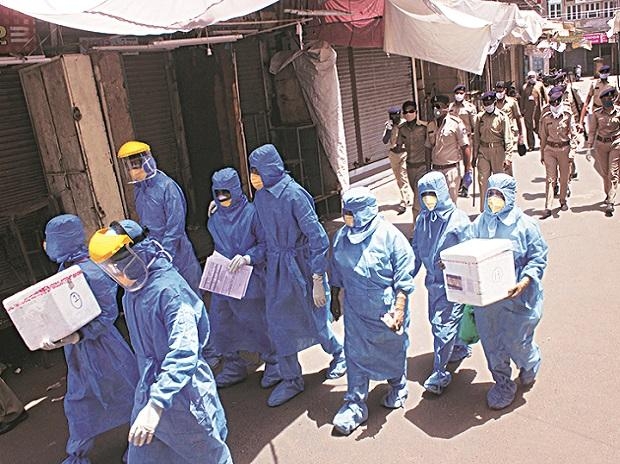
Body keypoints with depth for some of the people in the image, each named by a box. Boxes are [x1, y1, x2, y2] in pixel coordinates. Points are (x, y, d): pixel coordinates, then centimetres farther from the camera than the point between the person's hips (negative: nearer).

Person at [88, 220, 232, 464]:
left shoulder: (169, 289, -25)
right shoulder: (131, 292, 2)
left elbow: (184, 352, -33)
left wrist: (156, 403, -39)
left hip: (183, 390, -8)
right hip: (150, 387, 8)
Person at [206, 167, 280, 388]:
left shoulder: (251, 212, -12)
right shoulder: (215, 219, 7)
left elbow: (265, 244, -11)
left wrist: (248, 257, -24)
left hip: (249, 281, -6)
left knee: (258, 324, 7)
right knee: (221, 327, 13)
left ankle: (273, 363, 29)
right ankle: (234, 367, 33)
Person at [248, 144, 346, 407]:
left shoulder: (293, 195, -21)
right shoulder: (260, 197, 2)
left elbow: (317, 237, -20)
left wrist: (318, 280, -20)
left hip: (301, 264, -6)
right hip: (277, 267, 7)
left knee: (315, 317, 10)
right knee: (277, 321, 8)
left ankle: (339, 353, 41)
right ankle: (291, 380, 24)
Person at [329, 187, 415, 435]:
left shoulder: (389, 236, -20)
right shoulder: (342, 236, -4)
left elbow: (404, 278, -17)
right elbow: (337, 270, 10)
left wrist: (399, 310, -21)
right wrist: (335, 297, 15)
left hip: (386, 307, -3)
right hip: (356, 309, 4)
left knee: (393, 349, 17)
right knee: (355, 354, 5)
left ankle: (398, 387, 45)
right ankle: (355, 403, 17)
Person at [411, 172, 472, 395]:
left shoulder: (458, 218, -14)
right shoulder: (423, 219, 3)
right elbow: (416, 250, 12)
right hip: (432, 280, 7)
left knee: (443, 325, -4)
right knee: (436, 320, 19)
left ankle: (439, 373, 9)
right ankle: (460, 348, 46)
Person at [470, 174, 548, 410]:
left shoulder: (525, 225, -12)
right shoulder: (480, 223, -1)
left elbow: (538, 258, -9)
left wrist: (524, 282, -24)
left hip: (518, 297, -4)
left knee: (517, 342, 9)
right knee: (492, 345, 13)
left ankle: (530, 366, 46)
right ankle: (503, 386, 36)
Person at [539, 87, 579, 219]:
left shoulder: (568, 115, -4)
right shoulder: (546, 116, 0)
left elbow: (573, 134, -1)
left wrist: (572, 150, -9)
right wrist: (542, 153, 10)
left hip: (564, 148, 0)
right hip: (550, 149, 0)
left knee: (565, 177, 11)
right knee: (550, 178, -4)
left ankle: (563, 201, 31)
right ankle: (548, 207, -5)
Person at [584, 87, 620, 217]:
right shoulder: (597, 113, -3)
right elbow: (593, 130, 5)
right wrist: (589, 146, 2)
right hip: (601, 144, 2)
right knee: (604, 173, 13)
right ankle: (608, 195, 36)